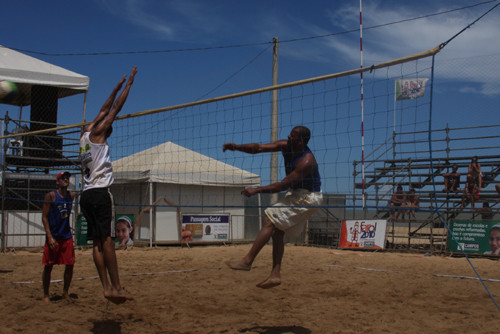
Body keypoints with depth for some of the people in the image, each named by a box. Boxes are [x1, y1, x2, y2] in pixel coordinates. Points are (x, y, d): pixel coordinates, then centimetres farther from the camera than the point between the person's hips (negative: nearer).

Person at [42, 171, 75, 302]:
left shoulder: (71, 195, 7)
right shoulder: (51, 196, -7)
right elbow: (44, 217, -8)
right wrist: (50, 237, -16)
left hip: (67, 236, 4)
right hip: (53, 236, -4)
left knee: (70, 265, 3)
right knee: (48, 267, 1)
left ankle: (65, 292, 18)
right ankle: (46, 295, 13)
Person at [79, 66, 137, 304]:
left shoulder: (84, 135, 20)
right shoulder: (96, 132, 1)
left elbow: (104, 110, 30)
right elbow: (115, 109, 3)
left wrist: (117, 87, 38)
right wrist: (129, 83, 11)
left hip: (86, 195, 8)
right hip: (100, 192, -8)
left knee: (98, 242, 2)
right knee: (107, 239, -12)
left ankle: (107, 287, -1)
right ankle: (116, 287, -14)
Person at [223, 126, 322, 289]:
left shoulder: (306, 161, -28)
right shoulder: (285, 146, -3)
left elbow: (283, 185, -28)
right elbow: (259, 148, -5)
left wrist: (257, 190, -27)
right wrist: (236, 147, -20)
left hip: (307, 197, -9)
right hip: (296, 194, 9)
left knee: (270, 220, -17)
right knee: (277, 231, 5)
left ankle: (247, 260, -15)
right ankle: (275, 275, 8)